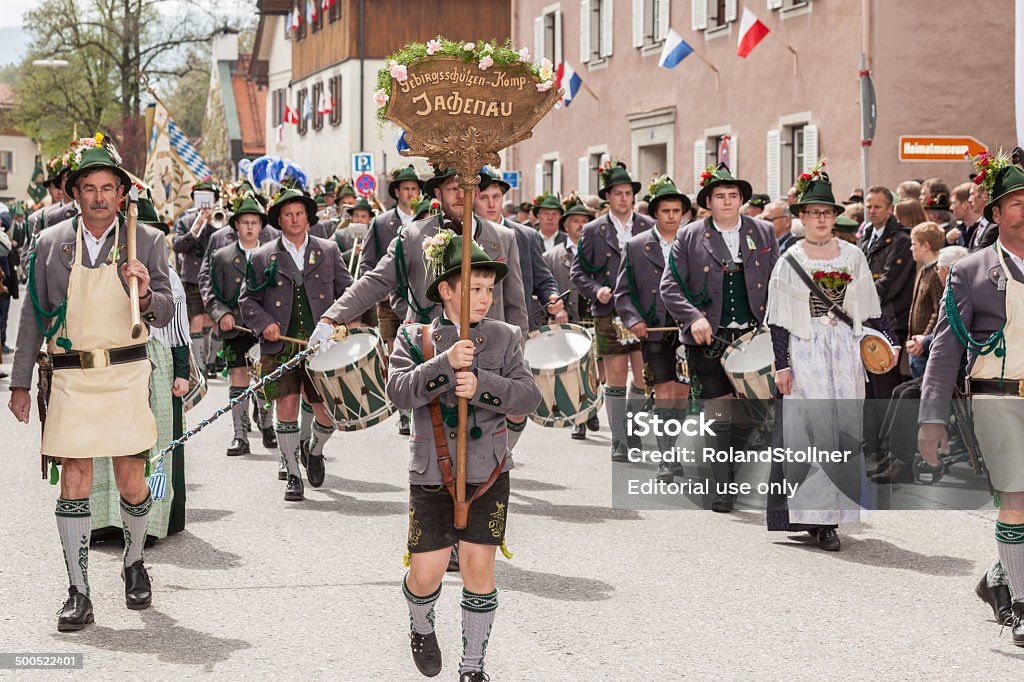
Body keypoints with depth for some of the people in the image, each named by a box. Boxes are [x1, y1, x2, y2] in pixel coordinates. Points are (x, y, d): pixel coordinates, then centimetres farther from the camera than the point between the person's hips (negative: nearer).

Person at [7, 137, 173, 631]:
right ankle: (79, 594, 4)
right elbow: (33, 317, 10)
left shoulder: (147, 242, 3)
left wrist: (146, 294, -21)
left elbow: (165, 315, 2)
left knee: (132, 482, 3)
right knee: (74, 481, -3)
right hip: (70, 378, 0)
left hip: (127, 375, 0)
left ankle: (133, 561, 31)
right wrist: (20, 384, 9)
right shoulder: (51, 243, 5)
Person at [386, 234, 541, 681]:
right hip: (431, 473, -1)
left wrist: (481, 385, -22)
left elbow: (528, 396, -6)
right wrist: (445, 364, -27)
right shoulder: (415, 338, 2)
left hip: (487, 472, 1)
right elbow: (399, 391, -14)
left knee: (478, 566, -2)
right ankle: (422, 629, 34)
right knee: (425, 574, -1)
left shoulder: (504, 337, 4)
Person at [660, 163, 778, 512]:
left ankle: (731, 472, 23)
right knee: (718, 414, -5)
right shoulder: (688, 237, 3)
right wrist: (694, 317, -15)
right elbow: (671, 286, 0)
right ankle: (722, 488, 0)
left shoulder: (763, 233, 9)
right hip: (708, 339, -2)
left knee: (746, 414, 5)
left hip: (753, 337, 2)